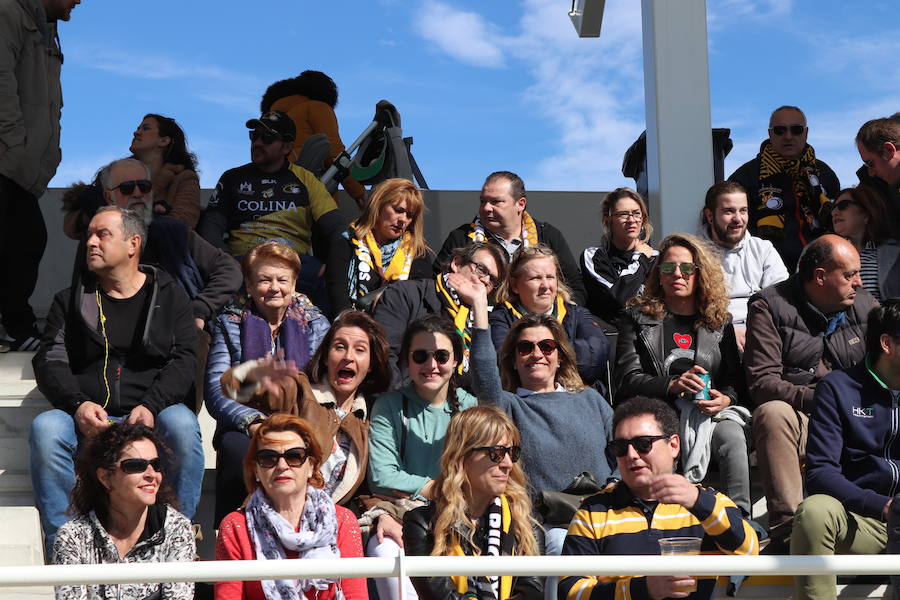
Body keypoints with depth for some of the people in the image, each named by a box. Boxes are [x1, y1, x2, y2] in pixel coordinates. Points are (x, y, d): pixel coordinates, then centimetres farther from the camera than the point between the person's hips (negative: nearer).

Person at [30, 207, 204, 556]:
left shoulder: (169, 297, 13)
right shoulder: (70, 301, 18)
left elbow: (184, 360, 1)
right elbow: (50, 361, 7)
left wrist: (151, 405, -18)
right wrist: (78, 405, -15)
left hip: (151, 413, -1)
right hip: (86, 419, 1)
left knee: (182, 424, -35)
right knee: (45, 428, -31)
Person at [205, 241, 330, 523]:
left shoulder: (315, 323, 12)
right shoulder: (229, 323, 8)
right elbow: (216, 390, -3)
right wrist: (254, 421, -22)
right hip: (243, 428, 0)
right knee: (237, 448, -35)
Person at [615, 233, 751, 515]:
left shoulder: (720, 322, 21)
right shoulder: (638, 318, 13)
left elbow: (735, 378, 16)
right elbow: (627, 380, 1)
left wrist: (726, 398, -9)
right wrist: (673, 385, -16)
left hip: (710, 414, 2)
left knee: (732, 434, -33)